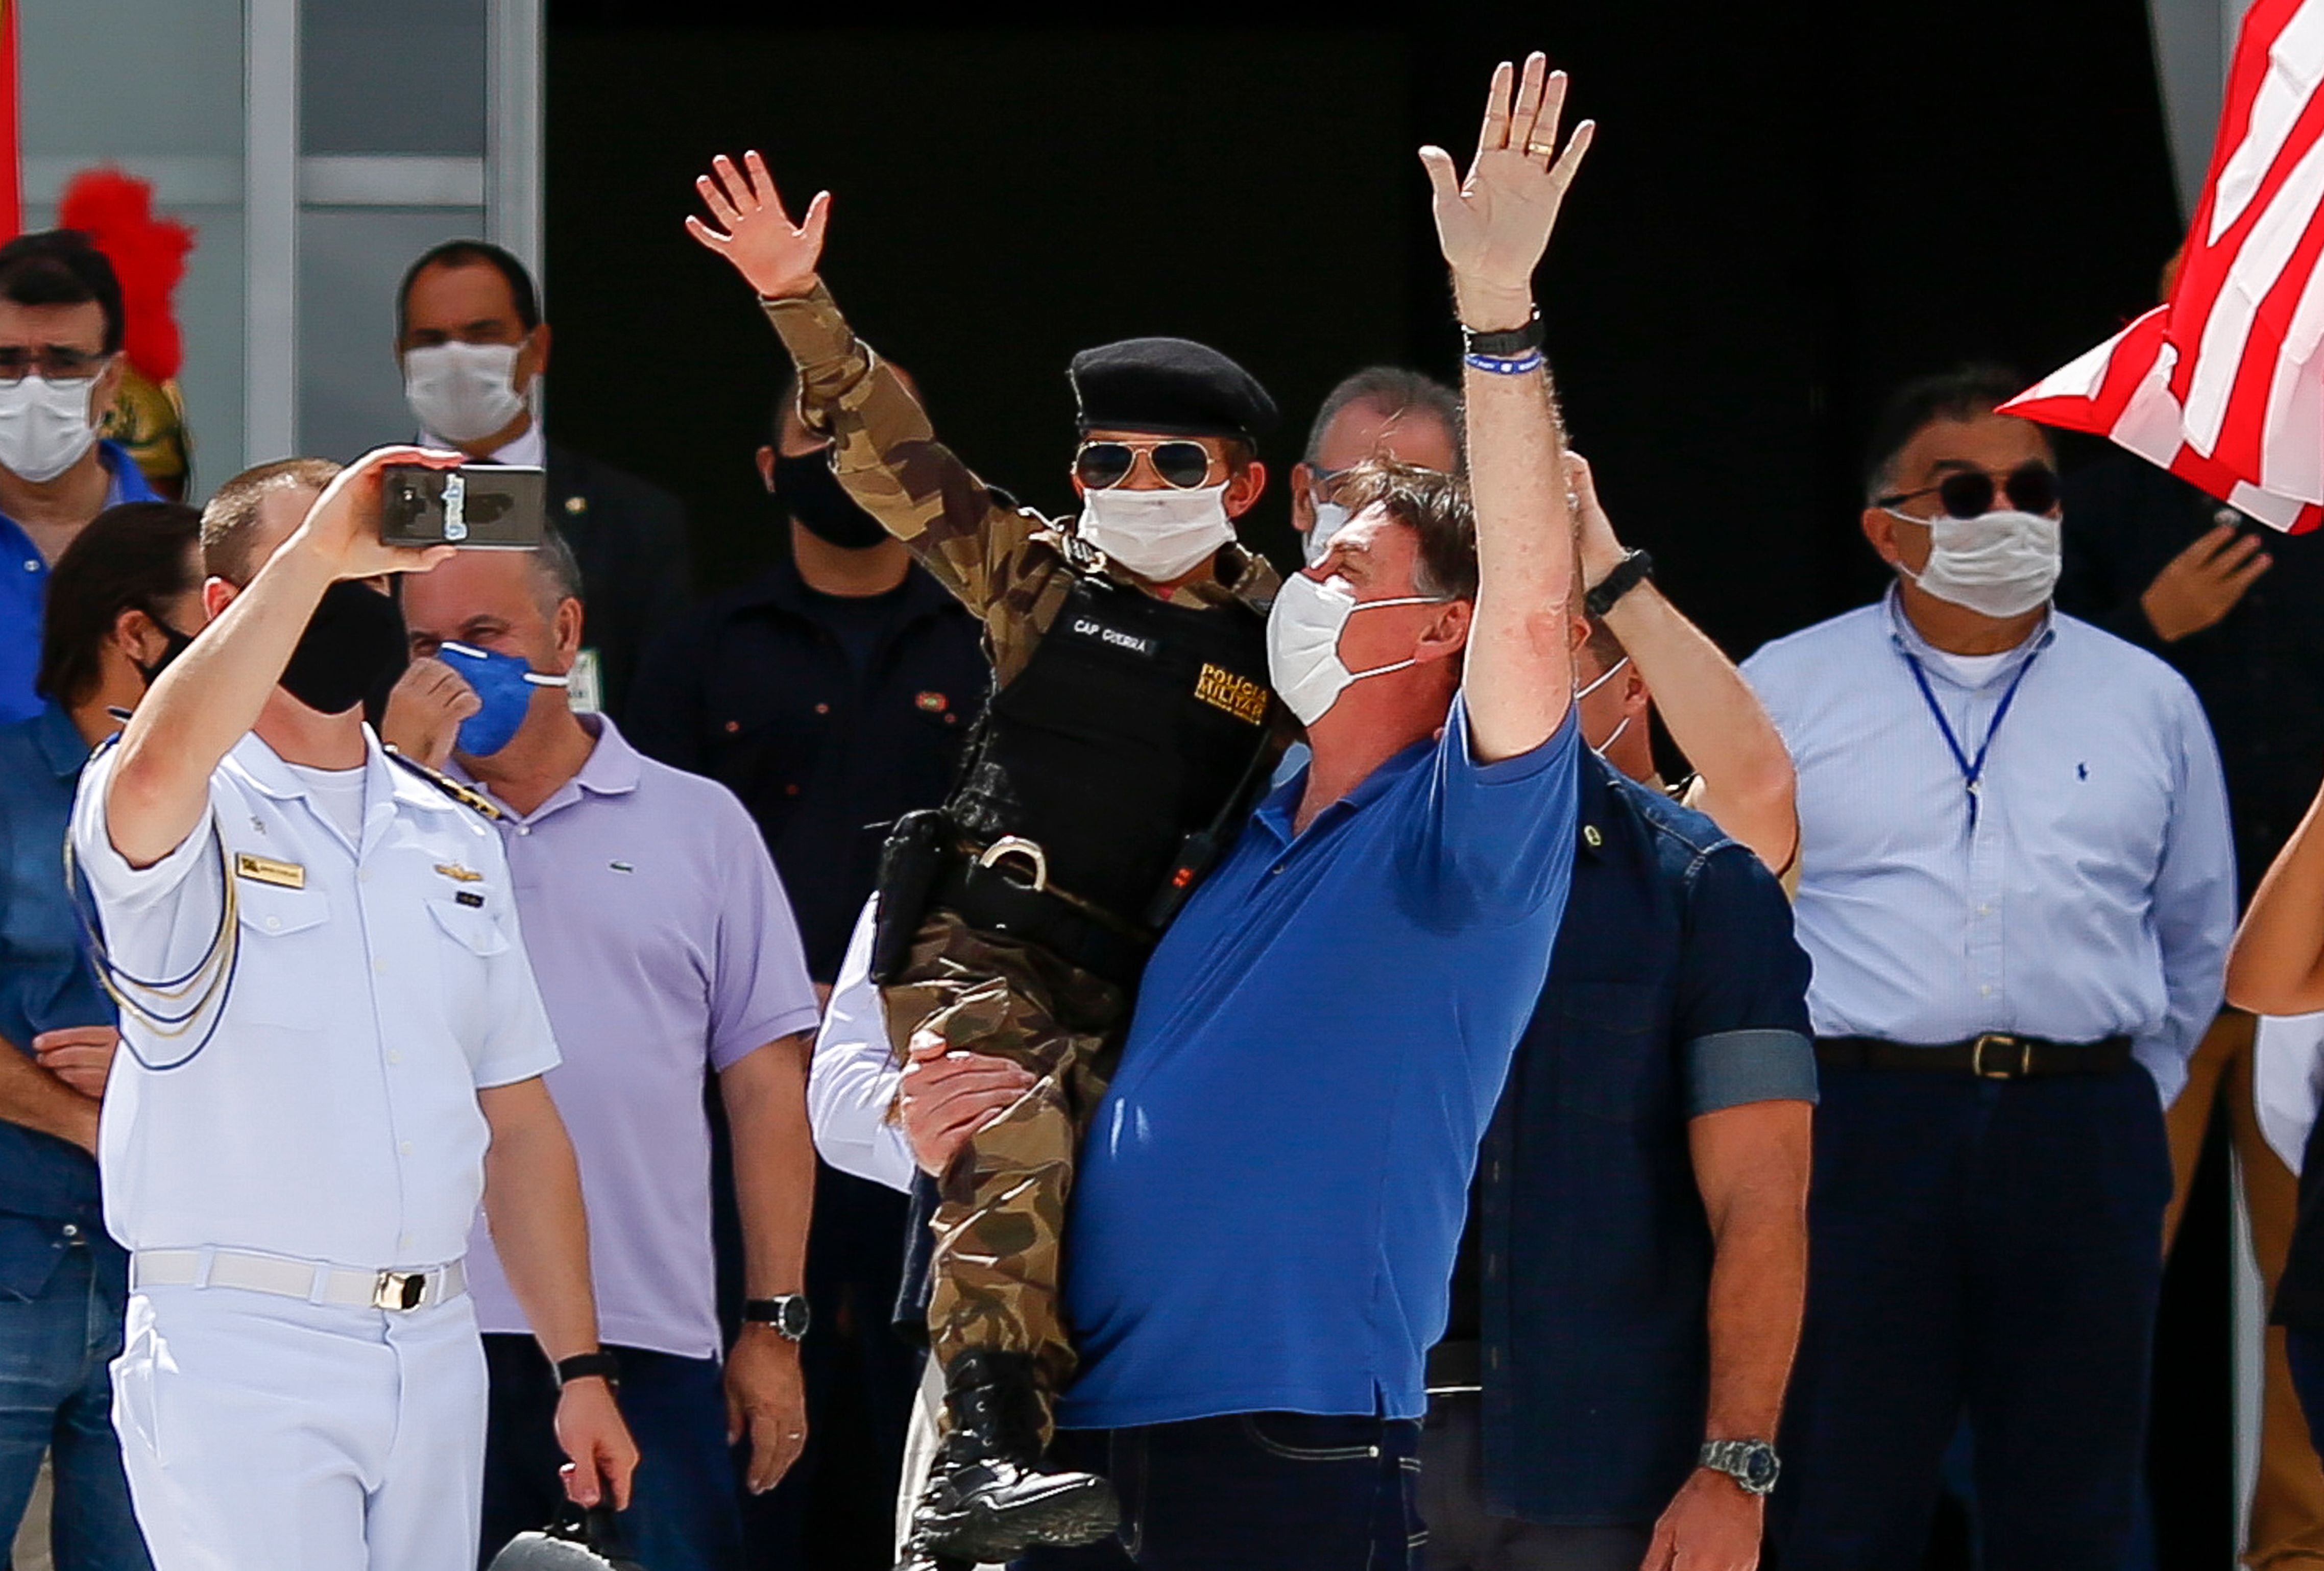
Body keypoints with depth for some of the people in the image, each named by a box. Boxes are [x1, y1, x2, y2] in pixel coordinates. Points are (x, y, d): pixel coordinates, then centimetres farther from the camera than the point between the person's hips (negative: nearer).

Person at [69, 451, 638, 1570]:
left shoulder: (451, 835, 18)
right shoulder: (192, 818, -1)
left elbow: (517, 1121, 18)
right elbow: (161, 769, -29)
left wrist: (580, 1369, 12)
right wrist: (314, 554, -27)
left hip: (435, 1349, 6)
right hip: (241, 1355, -6)